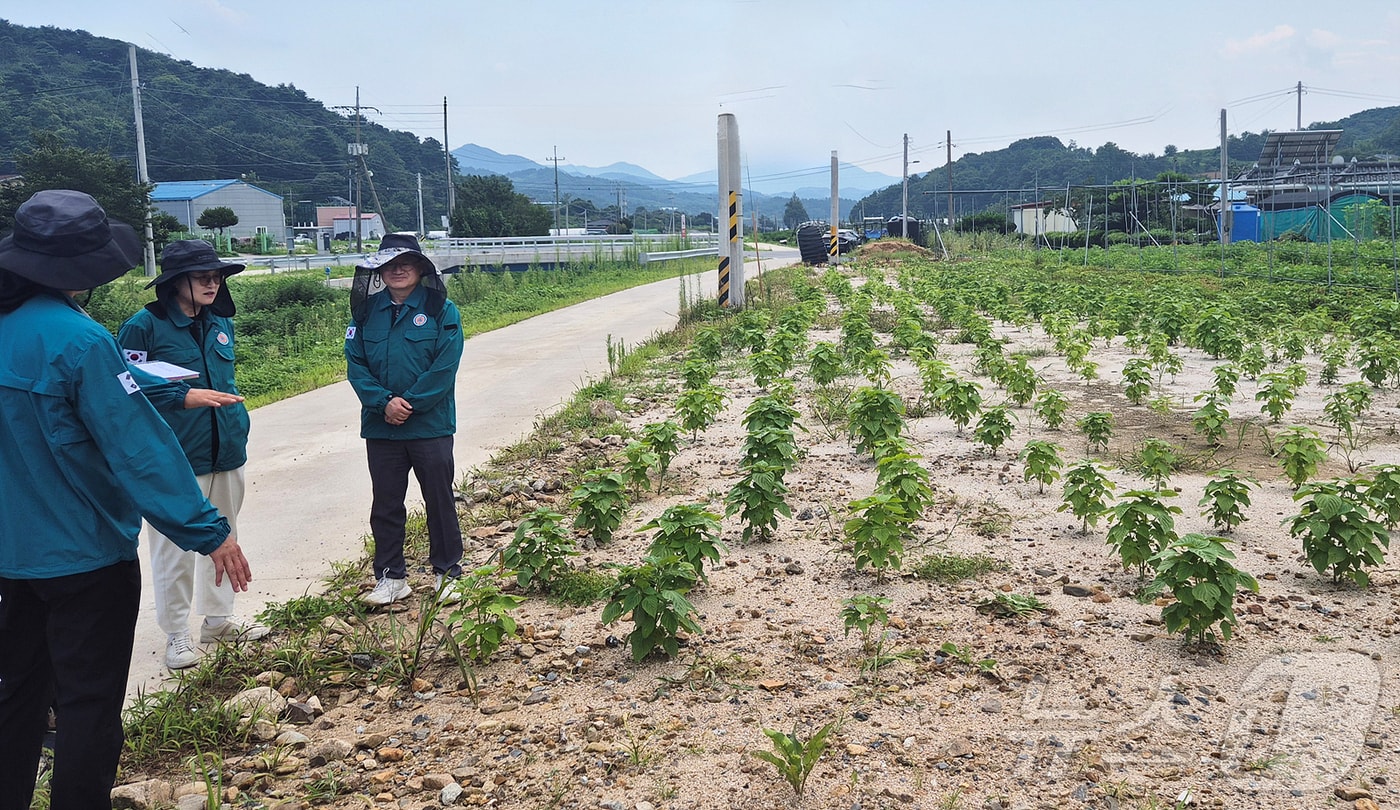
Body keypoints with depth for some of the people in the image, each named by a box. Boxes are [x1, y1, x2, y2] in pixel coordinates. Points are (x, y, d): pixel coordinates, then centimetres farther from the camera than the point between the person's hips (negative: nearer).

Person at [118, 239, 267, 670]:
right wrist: (185, 396, -20)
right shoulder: (145, 324, -10)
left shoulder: (220, 323, 10)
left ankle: (219, 618, 32)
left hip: (226, 453, 7)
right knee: (175, 546, 0)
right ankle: (177, 633, 16)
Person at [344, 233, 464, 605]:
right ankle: (390, 576, 23)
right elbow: (355, 362, 0)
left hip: (431, 425, -3)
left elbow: (445, 367, -12)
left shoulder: (441, 310, -6)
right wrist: (384, 402, -14)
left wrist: (409, 403, -17)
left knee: (440, 500, 8)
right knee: (385, 504, 10)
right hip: (381, 427, 3)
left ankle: (448, 572, 22)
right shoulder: (366, 310, 4)